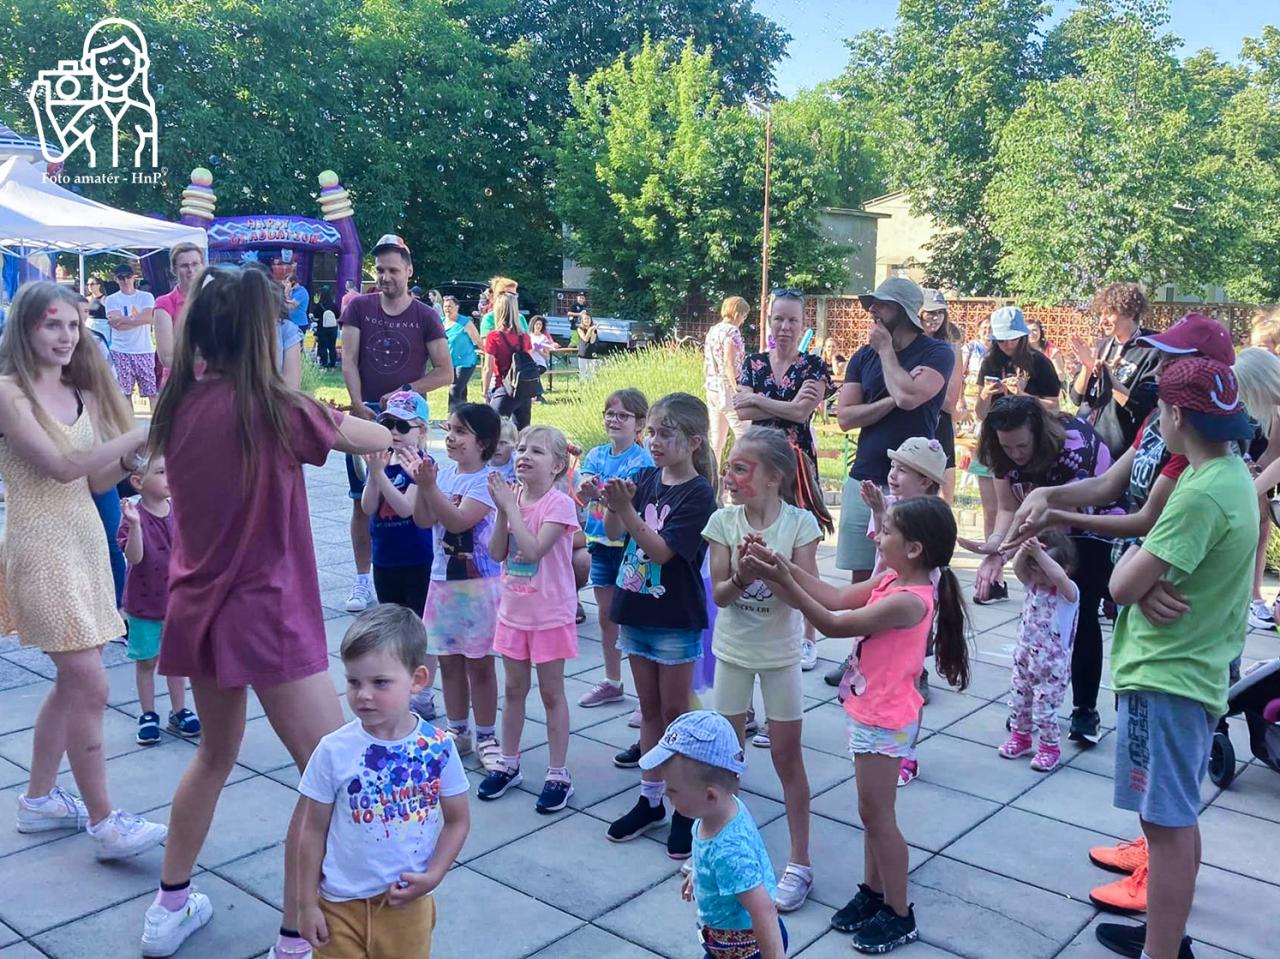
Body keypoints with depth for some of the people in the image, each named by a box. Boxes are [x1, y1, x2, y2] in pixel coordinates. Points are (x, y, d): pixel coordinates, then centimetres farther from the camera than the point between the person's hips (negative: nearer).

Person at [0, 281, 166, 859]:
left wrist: (135, 459, -8)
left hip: (86, 540, 8)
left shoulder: (81, 395, 11)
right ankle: (104, 823, 2)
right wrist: (138, 433, -23)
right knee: (89, 686, -8)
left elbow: (97, 479, 11)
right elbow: (61, 466, -20)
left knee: (72, 682, 14)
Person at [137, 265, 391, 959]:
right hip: (264, 613, -7)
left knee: (216, 751, 27)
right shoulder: (275, 409, -16)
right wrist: (387, 433, 21)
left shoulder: (180, 405, 0)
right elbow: (372, 440, -2)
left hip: (197, 607, 8)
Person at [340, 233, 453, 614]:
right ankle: (363, 580, 12)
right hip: (365, 416, 1)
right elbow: (348, 361, -2)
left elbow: (445, 372, -1)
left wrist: (403, 393, -11)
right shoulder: (359, 307, 4)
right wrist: (358, 406, -14)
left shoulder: (425, 316, 1)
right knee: (363, 501, 4)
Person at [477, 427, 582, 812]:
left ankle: (558, 774, 17)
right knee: (513, 690, 17)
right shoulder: (512, 496, 2)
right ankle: (509, 765, 31)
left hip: (550, 614, -5)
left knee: (551, 694, 5)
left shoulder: (559, 503, -16)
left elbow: (534, 550, -27)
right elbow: (497, 553, -3)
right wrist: (502, 510, -14)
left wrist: (511, 505, -22)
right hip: (513, 610, 6)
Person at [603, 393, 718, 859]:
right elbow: (613, 533, 0)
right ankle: (650, 799, 27)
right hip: (636, 610, 6)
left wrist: (627, 509, -30)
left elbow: (661, 550, -21)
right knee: (649, 708, 15)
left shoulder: (698, 493, -14)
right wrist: (612, 505, -18)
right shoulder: (645, 478, 3)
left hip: (676, 618, -6)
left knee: (675, 711, 5)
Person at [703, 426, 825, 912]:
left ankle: (799, 863, 19)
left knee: (786, 756, 7)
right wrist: (744, 576, -31)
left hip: (781, 652, -2)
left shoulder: (800, 522, -14)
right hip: (733, 649, 2)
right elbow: (719, 595, -10)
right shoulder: (724, 520, -9)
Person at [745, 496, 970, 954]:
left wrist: (784, 582, -29)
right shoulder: (892, 581, -1)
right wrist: (784, 565, -7)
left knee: (877, 816, 4)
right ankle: (873, 892, 36)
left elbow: (834, 624, -27)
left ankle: (899, 916, 18)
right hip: (869, 713, 9)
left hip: (885, 722, -9)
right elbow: (838, 597, 2)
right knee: (872, 812, 20)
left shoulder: (908, 600, -28)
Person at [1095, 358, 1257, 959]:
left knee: (1167, 824, -1)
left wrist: (1139, 571, -3)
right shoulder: (1233, 475, 8)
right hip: (1194, 670, 10)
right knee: (1176, 819, 20)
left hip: (1165, 678, -10)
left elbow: (1122, 585, -22)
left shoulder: (1202, 494, -24)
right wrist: (1149, 583, -10)